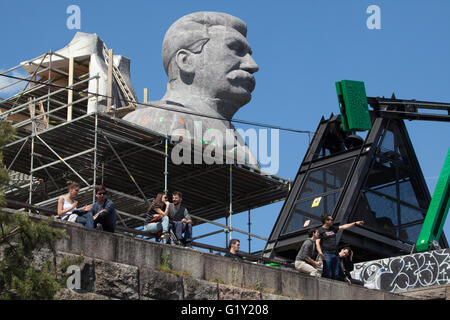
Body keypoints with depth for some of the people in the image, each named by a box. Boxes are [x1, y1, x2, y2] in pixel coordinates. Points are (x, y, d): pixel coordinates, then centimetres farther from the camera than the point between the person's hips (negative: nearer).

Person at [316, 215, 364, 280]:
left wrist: (355, 223, 23)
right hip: (326, 254, -8)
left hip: (335, 254, 8)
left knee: (335, 275, 4)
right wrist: (320, 253, -25)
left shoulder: (333, 229, 20)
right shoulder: (320, 230, -1)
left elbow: (343, 227, 24)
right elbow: (317, 242, -10)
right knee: (326, 274, -14)